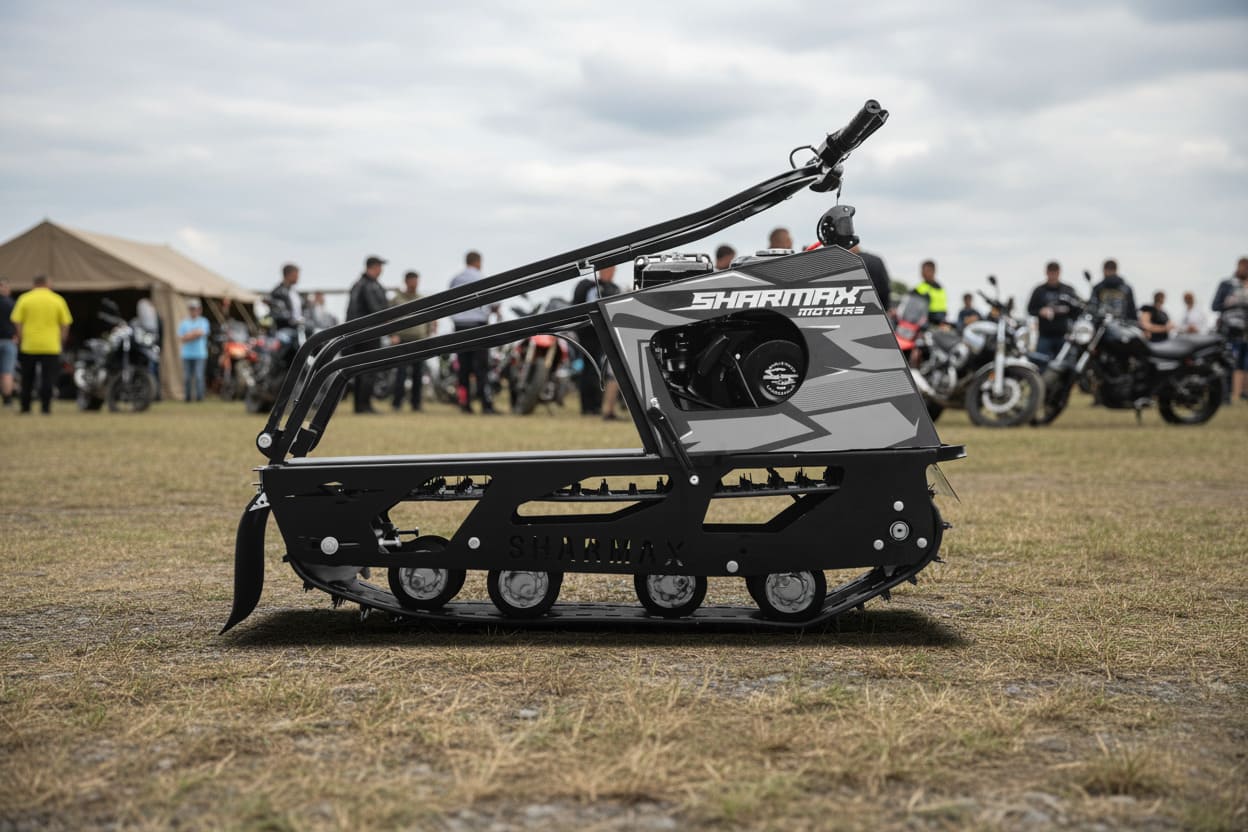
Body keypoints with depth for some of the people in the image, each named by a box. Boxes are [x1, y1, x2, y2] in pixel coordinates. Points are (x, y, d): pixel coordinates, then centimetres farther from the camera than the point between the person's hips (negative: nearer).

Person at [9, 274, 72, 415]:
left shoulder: (24, 299, 1)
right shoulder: (58, 300, 2)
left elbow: (18, 323, -1)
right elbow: (65, 324, 2)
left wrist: (20, 341, 7)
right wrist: (61, 341, 11)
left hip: (29, 345, 1)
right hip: (51, 346, -1)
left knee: (27, 378, 12)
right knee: (48, 379, 2)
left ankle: (25, 407, 15)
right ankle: (45, 406, -4)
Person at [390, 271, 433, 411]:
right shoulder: (397, 299, 3)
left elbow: (430, 319, 19)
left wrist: (429, 334, 8)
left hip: (420, 342, 4)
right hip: (403, 341, -4)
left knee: (418, 374, 5)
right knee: (401, 372, -9)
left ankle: (416, 402, 13)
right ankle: (398, 402, -5)